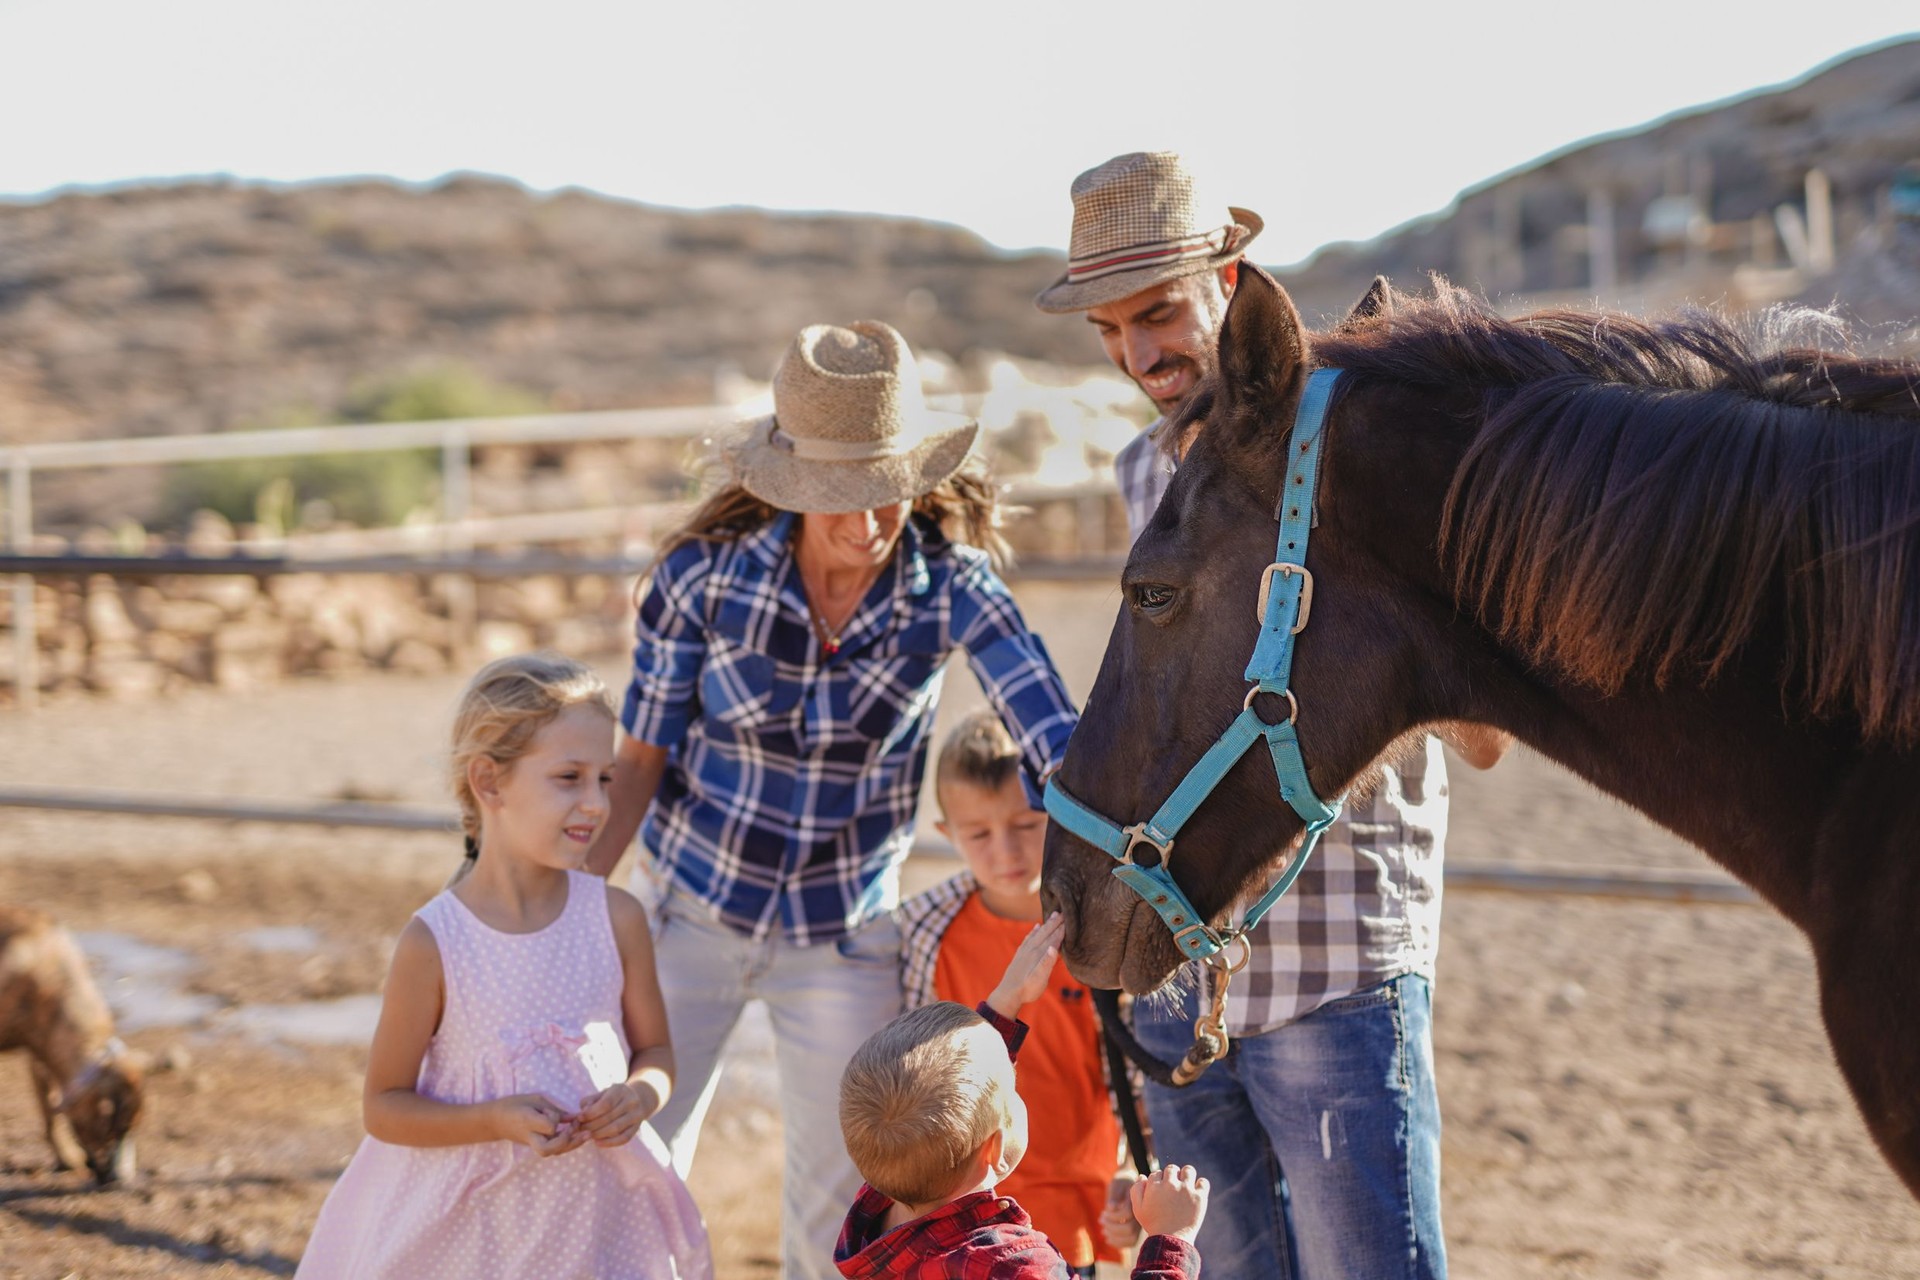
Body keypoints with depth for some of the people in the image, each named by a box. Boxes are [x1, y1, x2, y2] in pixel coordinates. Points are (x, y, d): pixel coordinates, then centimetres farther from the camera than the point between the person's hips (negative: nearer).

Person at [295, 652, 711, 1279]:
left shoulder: (617, 918, -7)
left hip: (596, 1220, 3)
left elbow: (655, 1050, 7)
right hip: (467, 1227, -3)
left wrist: (639, 1096, -15)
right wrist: (497, 1121, -23)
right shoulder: (433, 943, -15)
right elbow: (384, 1107, -9)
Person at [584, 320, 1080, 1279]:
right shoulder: (708, 572, -17)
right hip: (692, 911, -1)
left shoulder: (951, 586, -17)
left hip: (845, 931, 1)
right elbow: (641, 756, -9)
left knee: (843, 1202, 9)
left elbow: (1055, 740, -26)